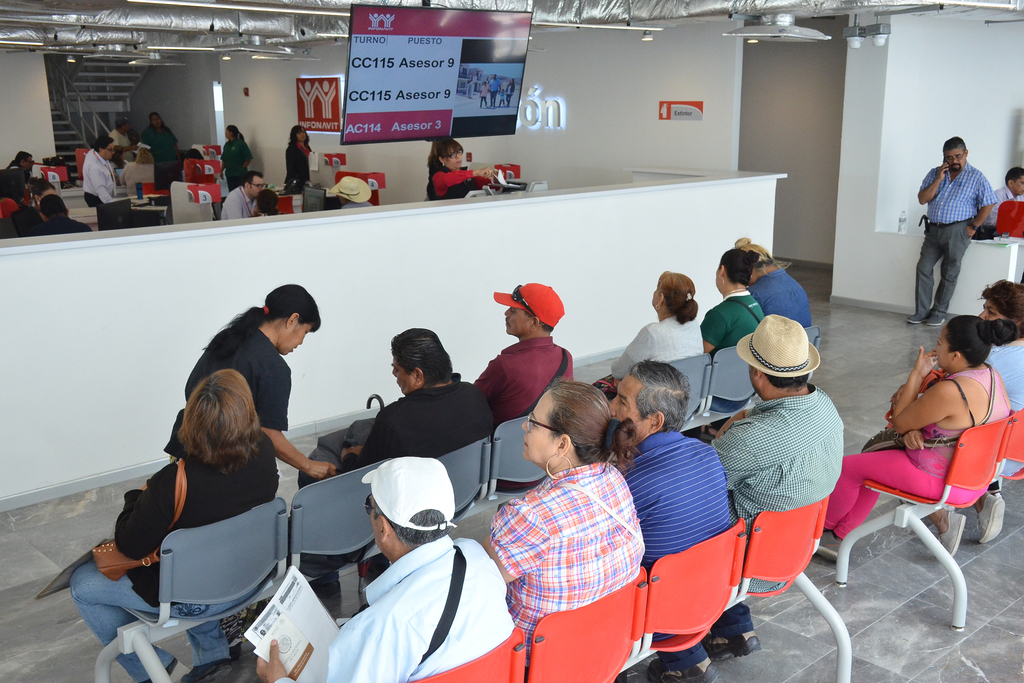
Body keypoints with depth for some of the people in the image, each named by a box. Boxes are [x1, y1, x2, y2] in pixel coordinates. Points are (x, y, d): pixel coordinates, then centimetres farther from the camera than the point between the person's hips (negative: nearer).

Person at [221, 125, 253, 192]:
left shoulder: (241, 143, -9)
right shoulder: (227, 145, 11)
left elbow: (248, 159, -10)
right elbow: (224, 160, 16)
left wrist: (242, 168, -7)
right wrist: (221, 171, 7)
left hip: (240, 174, -6)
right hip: (229, 174, 6)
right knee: (231, 192, 6)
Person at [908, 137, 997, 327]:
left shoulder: (976, 177, -1)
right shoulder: (935, 173, 10)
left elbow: (988, 204, -2)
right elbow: (922, 199, 1)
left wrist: (973, 226, -6)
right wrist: (939, 180, -8)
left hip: (957, 231, -4)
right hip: (933, 229, 4)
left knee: (949, 273, 2)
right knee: (923, 268, -2)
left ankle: (939, 313, 10)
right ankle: (922, 311, 4)